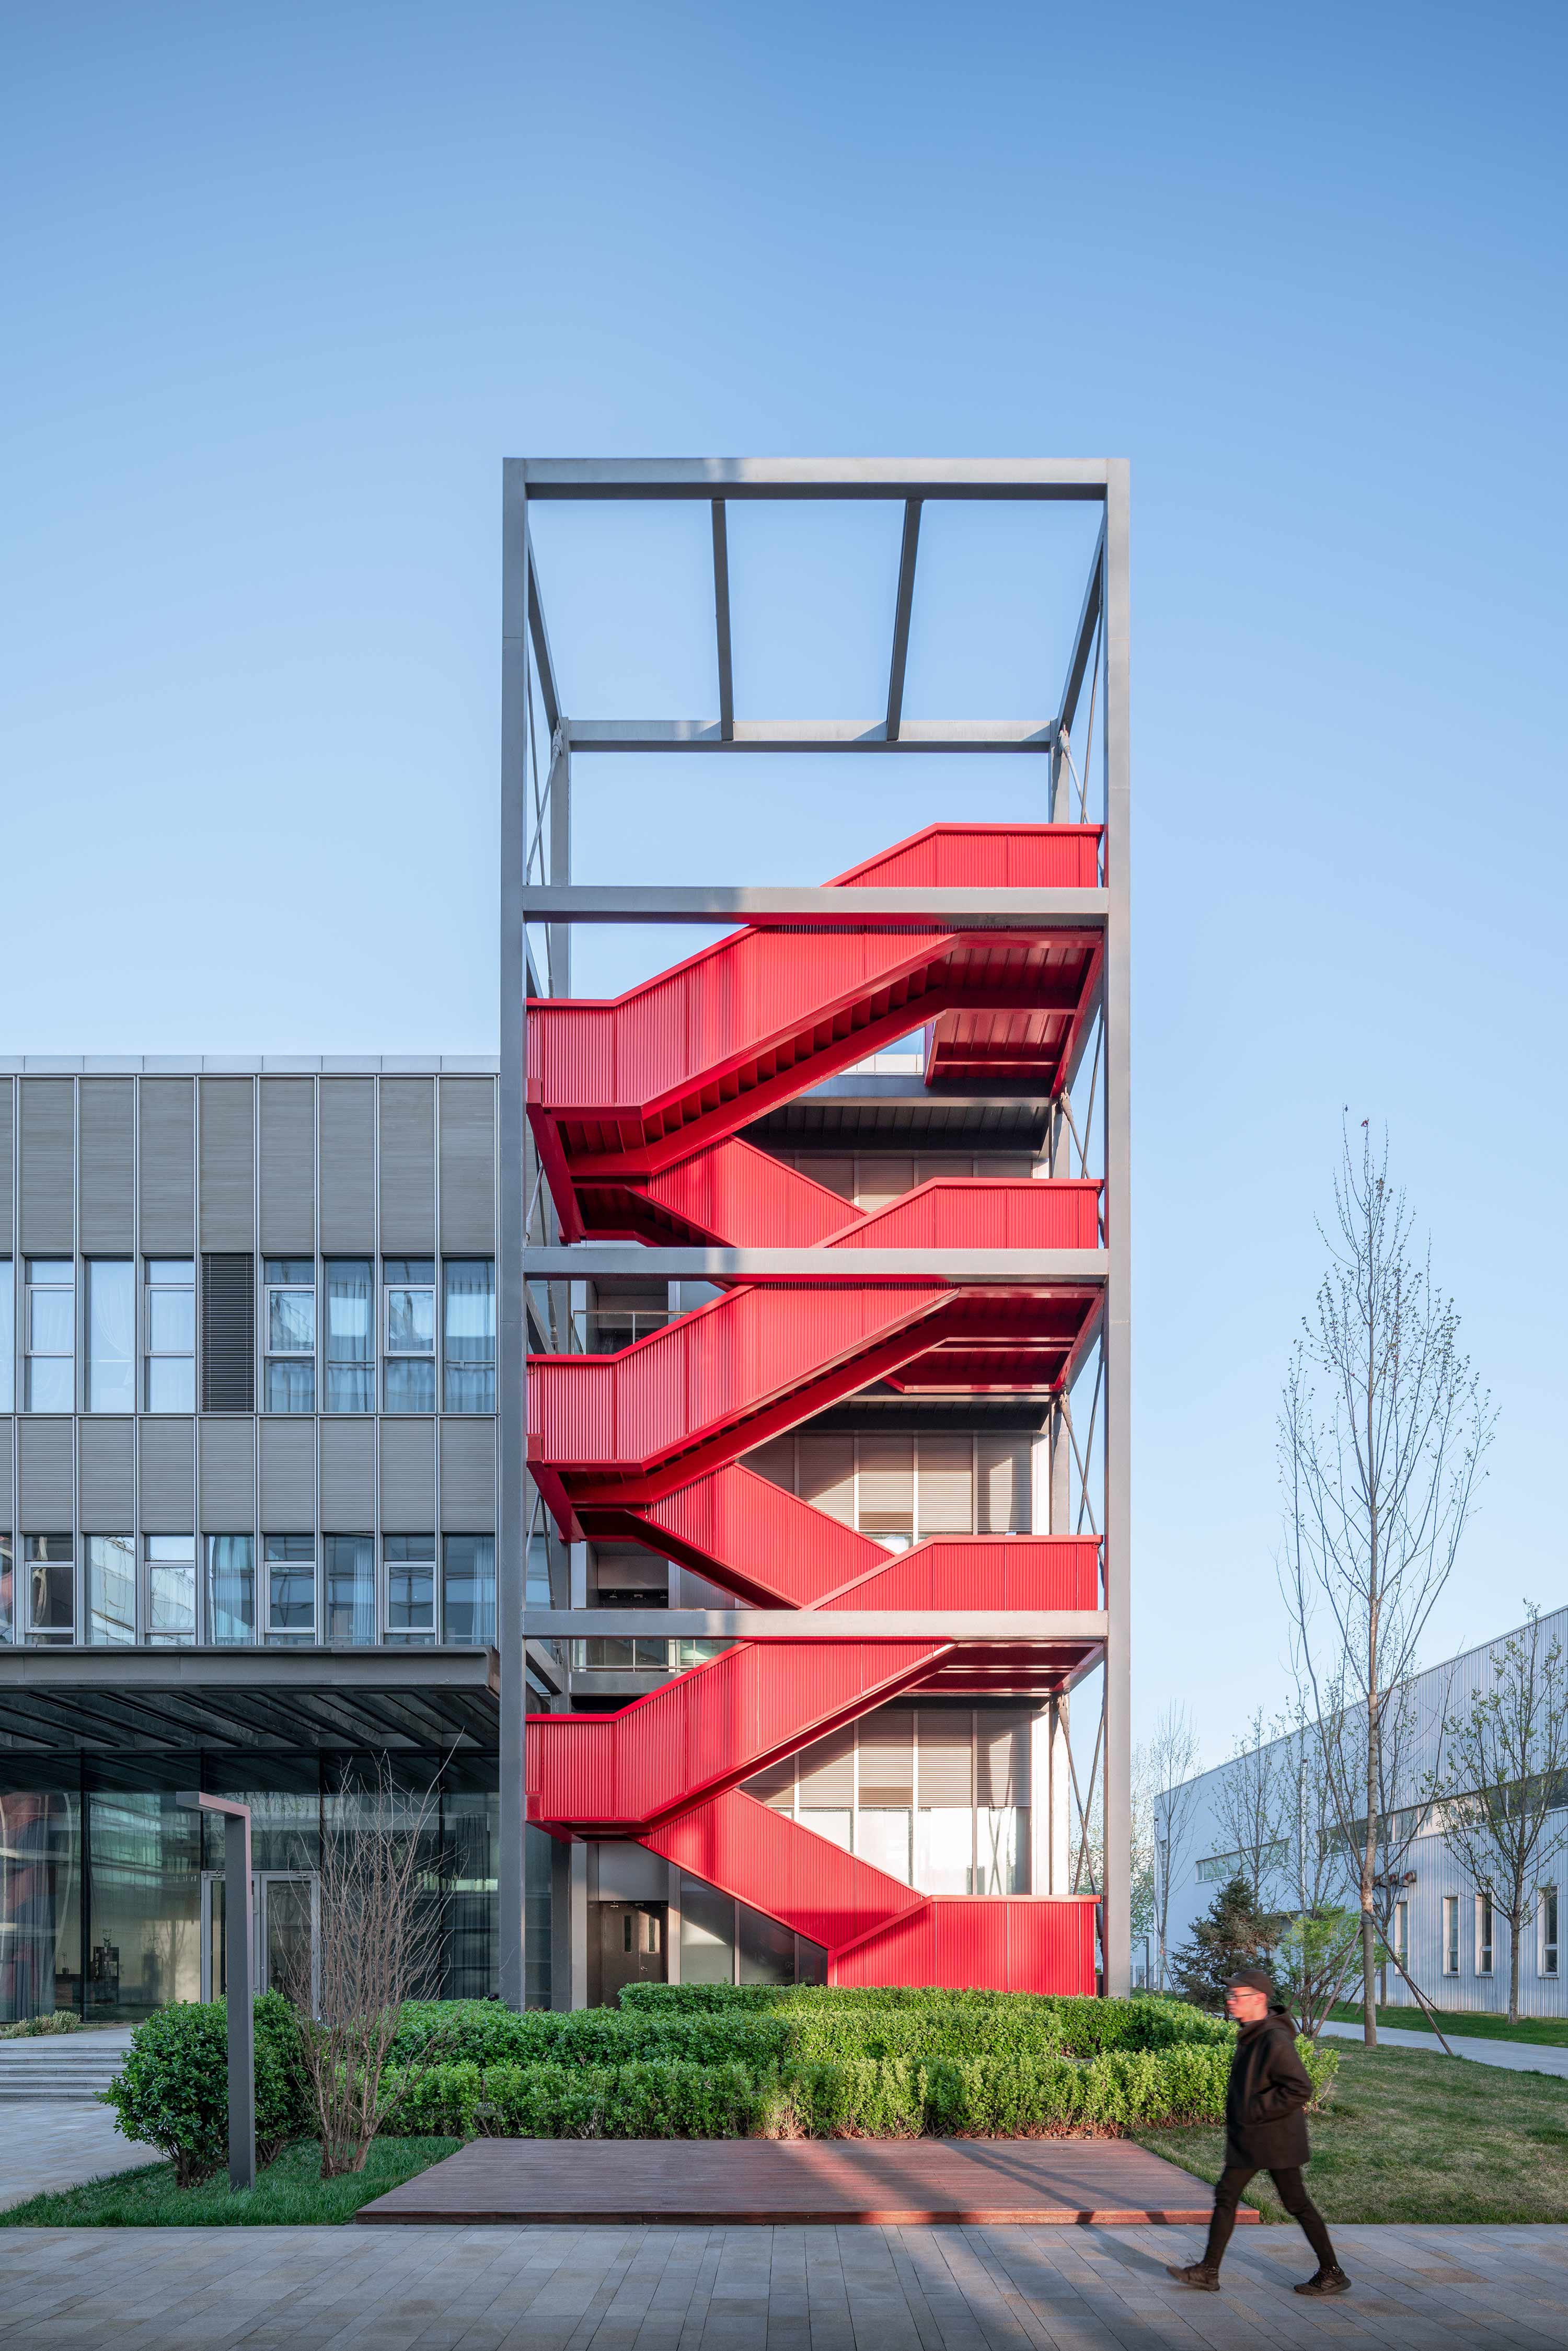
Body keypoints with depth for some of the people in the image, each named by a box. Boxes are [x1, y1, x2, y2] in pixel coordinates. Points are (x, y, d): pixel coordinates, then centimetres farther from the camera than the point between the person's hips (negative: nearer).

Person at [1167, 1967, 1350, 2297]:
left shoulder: (1275, 2039, -22)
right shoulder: (1250, 2035, 8)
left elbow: (1300, 2088, -27)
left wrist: (1255, 2111, -23)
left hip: (1276, 2138, -10)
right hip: (1247, 2139, 10)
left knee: (1297, 2203, 0)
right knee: (1226, 2196, 9)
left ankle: (1333, 2274, 13)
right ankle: (1208, 2272, 13)